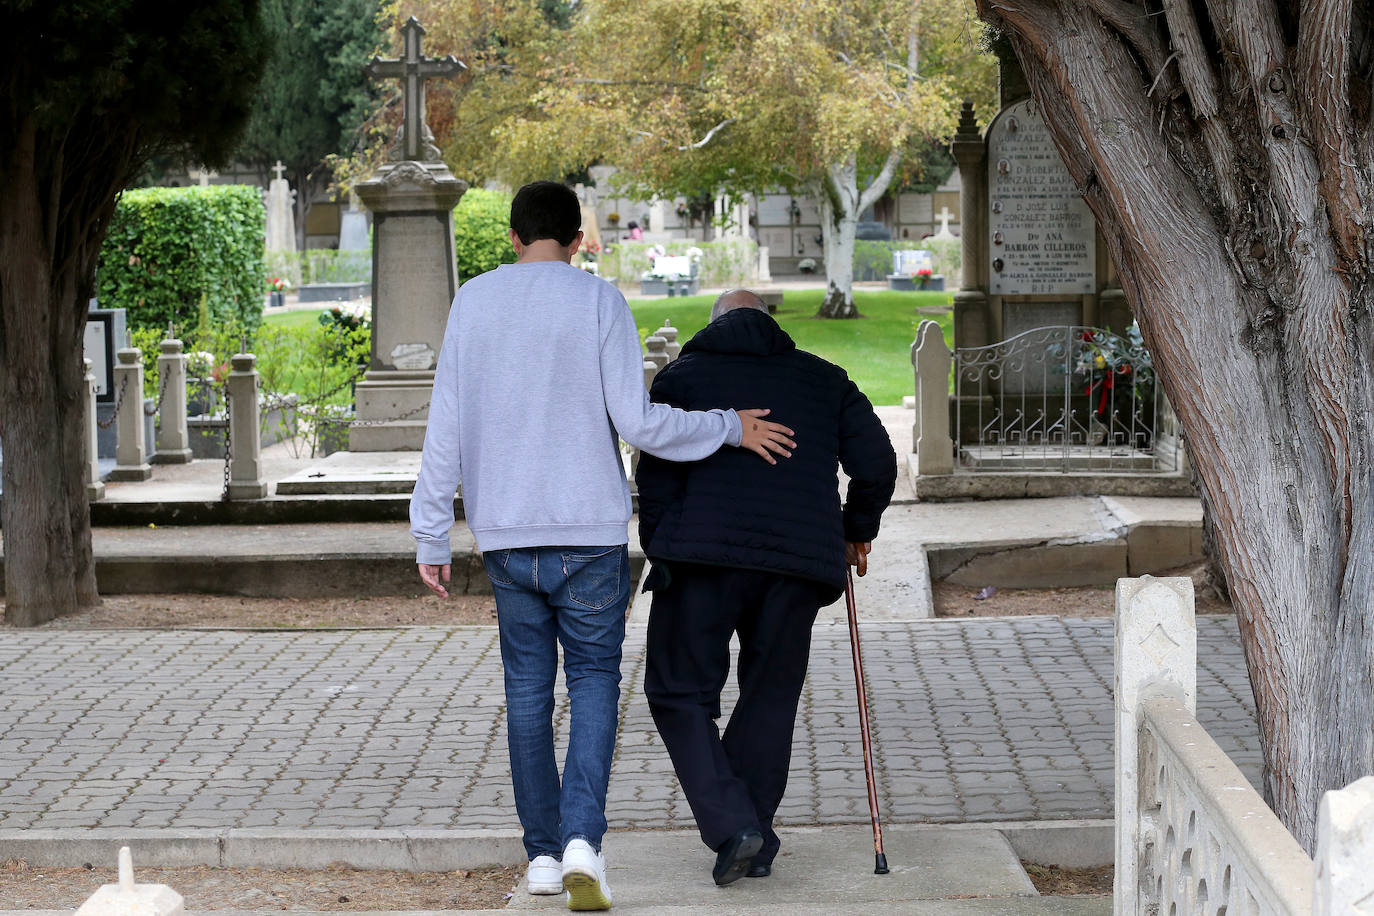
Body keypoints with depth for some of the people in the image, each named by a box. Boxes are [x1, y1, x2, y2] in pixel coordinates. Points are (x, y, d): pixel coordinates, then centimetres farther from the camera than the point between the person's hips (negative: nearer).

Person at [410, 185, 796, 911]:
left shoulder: (472, 303, 4)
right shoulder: (599, 302, -4)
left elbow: (445, 429, 3)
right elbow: (638, 422, -10)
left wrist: (431, 536, 8)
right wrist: (730, 429, 3)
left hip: (505, 535, 2)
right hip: (590, 532, -2)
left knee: (527, 688, 12)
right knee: (593, 679, 6)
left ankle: (544, 854, 14)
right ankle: (582, 838, -13)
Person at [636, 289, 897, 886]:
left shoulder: (681, 375, 13)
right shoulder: (824, 379, 19)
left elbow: (656, 478, 3)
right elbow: (876, 461, 11)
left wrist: (661, 557, 9)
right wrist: (856, 531, 25)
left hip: (703, 554, -3)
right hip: (800, 561, 3)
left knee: (680, 693, 5)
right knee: (769, 701, 13)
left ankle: (731, 826, -10)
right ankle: (754, 847, 14)